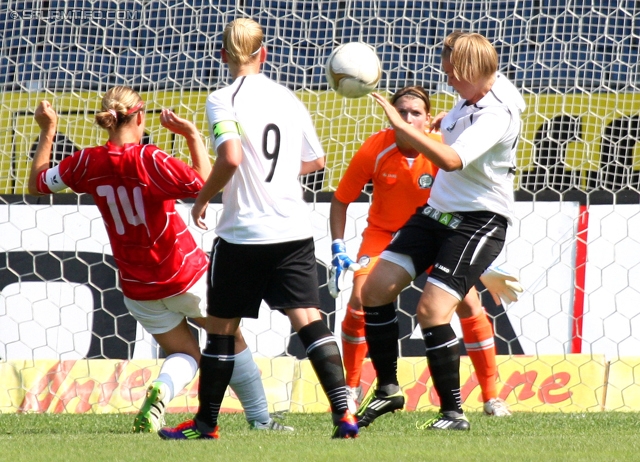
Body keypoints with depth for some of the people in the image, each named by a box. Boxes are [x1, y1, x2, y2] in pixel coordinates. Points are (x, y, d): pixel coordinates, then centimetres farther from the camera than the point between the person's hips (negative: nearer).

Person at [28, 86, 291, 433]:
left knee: (184, 353, 18)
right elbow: (205, 183, -18)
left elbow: (37, 184, 8)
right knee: (231, 339, 17)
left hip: (138, 288, 4)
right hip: (185, 274, -4)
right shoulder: (149, 160, -21)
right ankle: (260, 420, 18)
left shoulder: (88, 163, -6)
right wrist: (193, 136, -13)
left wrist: (47, 133, 15)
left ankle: (161, 390, -15)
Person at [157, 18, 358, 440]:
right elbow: (316, 160, 18)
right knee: (309, 320, -4)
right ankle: (344, 412, -20)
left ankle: (207, 422, 20)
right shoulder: (288, 98, 9)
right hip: (294, 231, 4)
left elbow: (230, 157, -23)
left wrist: (203, 198, -7)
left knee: (221, 327, 10)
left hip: (243, 234, -4)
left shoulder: (223, 100, -8)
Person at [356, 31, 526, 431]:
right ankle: (387, 388, 15)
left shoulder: (497, 115, -25)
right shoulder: (474, 94, 3)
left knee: (431, 310, -20)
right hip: (439, 211, 9)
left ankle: (454, 414, -8)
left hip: (480, 221, -9)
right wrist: (445, 121, 20)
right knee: (376, 289, 1)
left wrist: (402, 125, -36)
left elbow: (452, 159, -39)